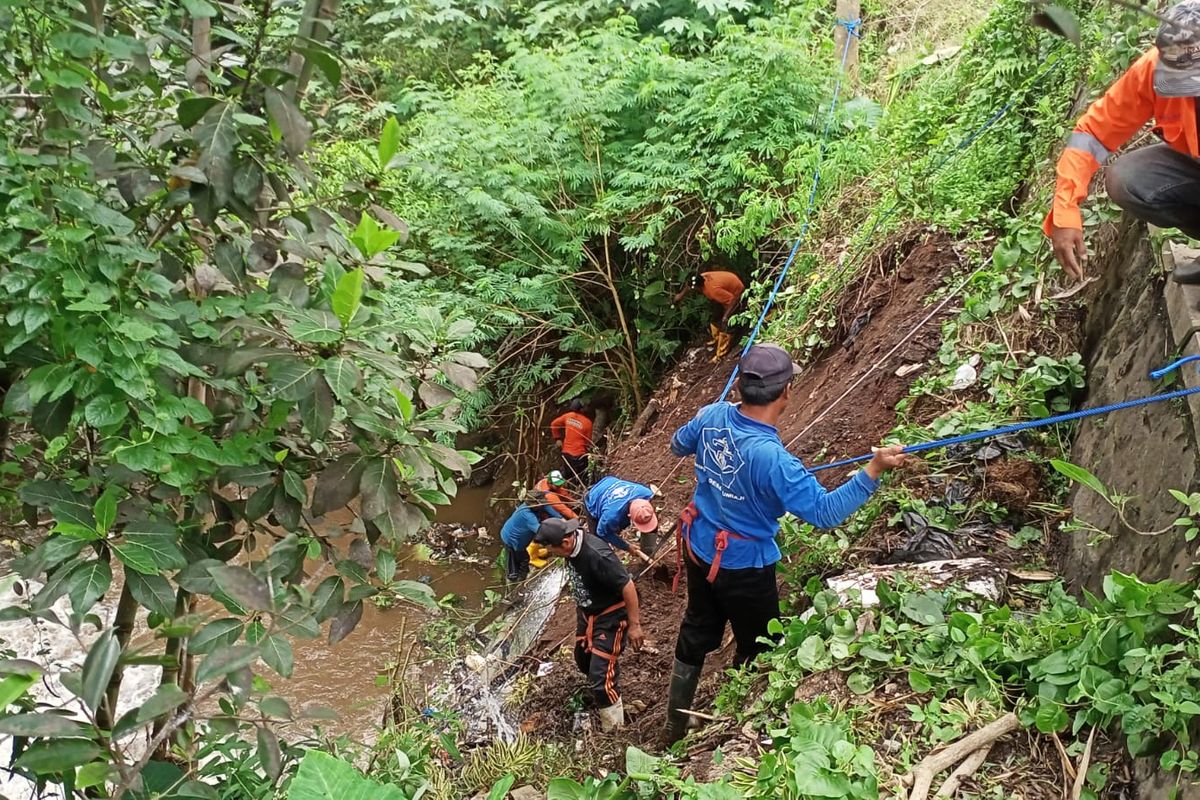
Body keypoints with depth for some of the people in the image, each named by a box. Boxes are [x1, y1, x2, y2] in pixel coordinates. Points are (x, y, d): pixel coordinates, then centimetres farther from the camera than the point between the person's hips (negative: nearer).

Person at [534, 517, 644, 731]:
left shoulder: (597, 555, -34)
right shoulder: (573, 548, -9)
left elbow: (628, 586, -29)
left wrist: (634, 625, -23)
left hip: (611, 617, -9)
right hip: (587, 613, 9)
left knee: (601, 675, -10)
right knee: (583, 659, 25)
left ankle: (614, 730, 5)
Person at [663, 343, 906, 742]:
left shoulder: (712, 416, -13)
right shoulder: (771, 457, -34)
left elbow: (678, 445, 9)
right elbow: (824, 511, -31)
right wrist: (873, 470, -34)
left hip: (699, 548, 7)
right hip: (743, 566, -7)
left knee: (696, 634, 25)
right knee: (759, 650, 16)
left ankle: (675, 731, 42)